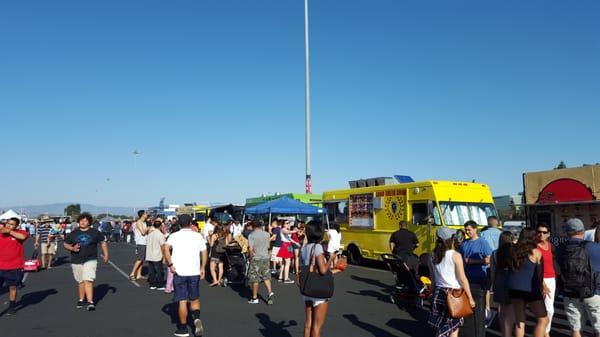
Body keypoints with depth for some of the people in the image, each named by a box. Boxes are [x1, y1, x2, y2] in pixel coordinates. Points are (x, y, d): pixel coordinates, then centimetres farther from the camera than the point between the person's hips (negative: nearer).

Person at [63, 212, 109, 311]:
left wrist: (106, 254, 7)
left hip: (90, 260, -3)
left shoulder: (95, 232, 2)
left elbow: (102, 242, 11)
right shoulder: (73, 233, 6)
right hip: (76, 261, 3)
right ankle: (81, 300, 32)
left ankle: (90, 302, -15)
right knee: (80, 282, 13)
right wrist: (72, 248, -9)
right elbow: (65, 244, 12)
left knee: (88, 280, -15)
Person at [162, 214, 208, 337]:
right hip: (195, 272, 1)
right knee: (195, 299, 16)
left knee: (182, 301, 7)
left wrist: (170, 264, -11)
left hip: (179, 272, -1)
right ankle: (197, 318, -8)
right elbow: (204, 252, 2)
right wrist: (203, 268, 11)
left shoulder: (174, 236, 2)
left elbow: (165, 248, -15)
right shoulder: (198, 236, 6)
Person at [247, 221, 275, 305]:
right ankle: (270, 292, -3)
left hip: (256, 259, -4)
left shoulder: (251, 235, -9)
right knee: (266, 277, 14)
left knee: (255, 279, 5)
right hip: (265, 258, 4)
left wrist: (250, 257, -2)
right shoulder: (267, 234, 6)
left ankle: (255, 298, 12)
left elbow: (250, 248, -15)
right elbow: (268, 246, 11)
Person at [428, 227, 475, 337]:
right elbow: (462, 279, -11)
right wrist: (470, 298, -3)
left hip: (439, 293, 5)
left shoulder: (433, 255, 2)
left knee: (440, 328, 13)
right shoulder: (455, 255, -13)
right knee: (454, 328, 10)